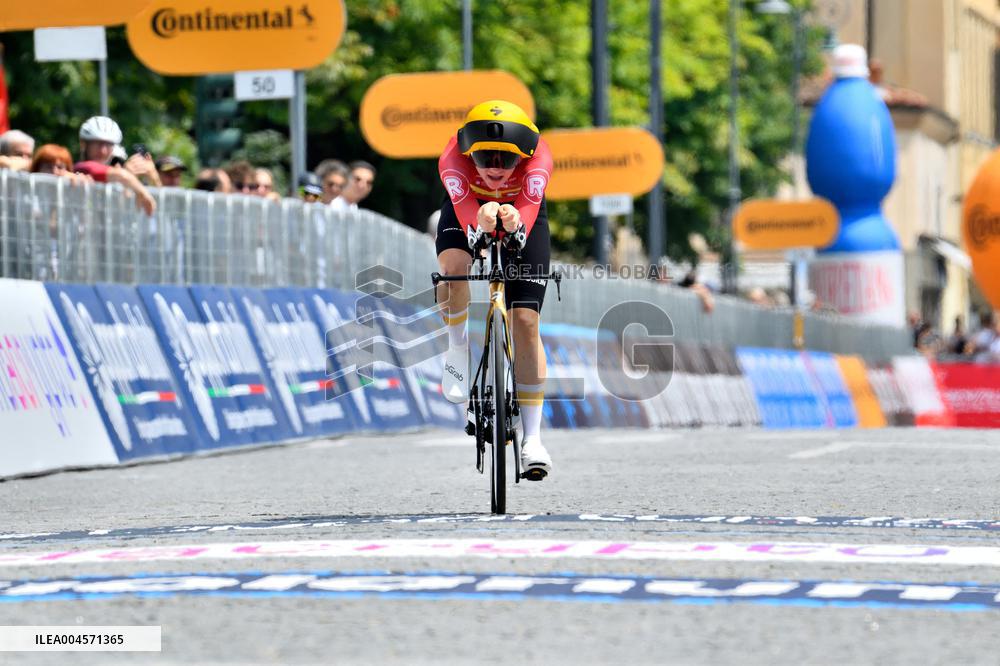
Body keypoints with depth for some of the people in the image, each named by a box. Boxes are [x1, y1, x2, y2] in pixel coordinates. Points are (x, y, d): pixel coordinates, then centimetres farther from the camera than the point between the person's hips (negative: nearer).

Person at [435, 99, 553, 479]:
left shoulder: (537, 157, -37)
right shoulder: (454, 160, -37)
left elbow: (528, 216, -49)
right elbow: (466, 218, -47)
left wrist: (514, 221, -72)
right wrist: (482, 220, -70)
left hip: (522, 215, 0)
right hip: (467, 209, 0)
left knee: (526, 322, -9)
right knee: (453, 269, -34)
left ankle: (532, 438, -1)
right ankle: (458, 349, -3)